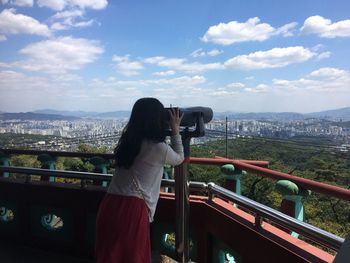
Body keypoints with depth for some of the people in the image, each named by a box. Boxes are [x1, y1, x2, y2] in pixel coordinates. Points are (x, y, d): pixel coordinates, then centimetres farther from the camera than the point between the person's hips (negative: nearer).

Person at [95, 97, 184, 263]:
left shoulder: (128, 141, 11)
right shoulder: (159, 148, -8)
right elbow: (179, 158, 14)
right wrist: (175, 130, 20)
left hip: (110, 205, 6)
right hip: (132, 208, -6)